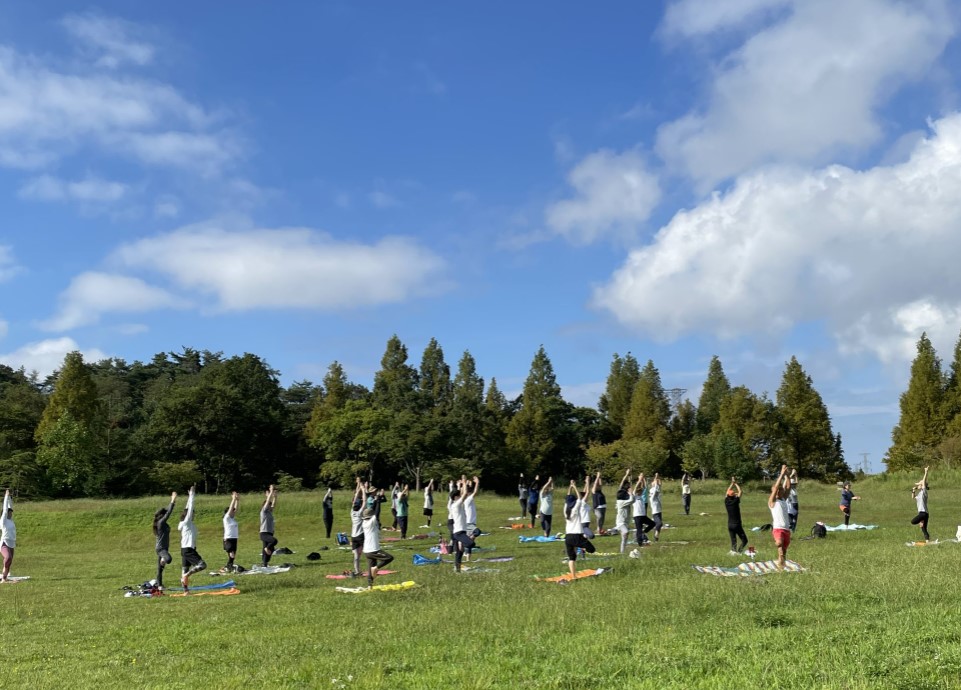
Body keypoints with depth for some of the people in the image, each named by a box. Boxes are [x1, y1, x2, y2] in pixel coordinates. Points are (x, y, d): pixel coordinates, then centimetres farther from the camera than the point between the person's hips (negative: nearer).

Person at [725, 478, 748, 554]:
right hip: (737, 525, -5)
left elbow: (727, 492, 15)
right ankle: (738, 551, -15)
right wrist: (735, 484, 12)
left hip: (730, 525, 5)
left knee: (733, 541, 9)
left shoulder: (726, 502, -2)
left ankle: (733, 551, -8)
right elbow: (740, 491, 0)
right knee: (744, 540, 2)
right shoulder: (735, 501, -12)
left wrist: (732, 483, 21)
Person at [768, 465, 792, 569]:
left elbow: (788, 486, 9)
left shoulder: (784, 499, 16)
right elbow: (776, 487, -11)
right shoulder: (772, 501, 0)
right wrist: (782, 474, -12)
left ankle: (780, 566, 18)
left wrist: (786, 475, 0)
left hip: (786, 529, 6)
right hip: (777, 528, -6)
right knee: (779, 543, -38)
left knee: (784, 550, 9)